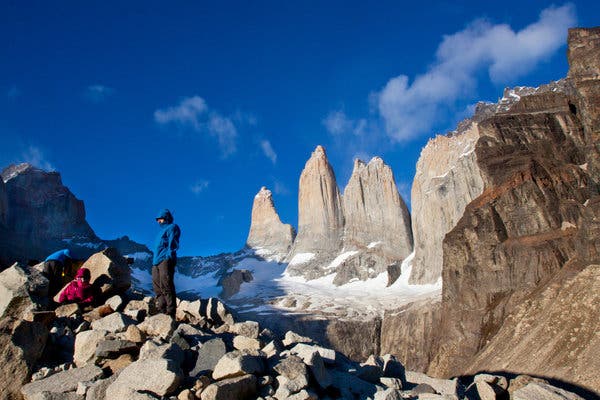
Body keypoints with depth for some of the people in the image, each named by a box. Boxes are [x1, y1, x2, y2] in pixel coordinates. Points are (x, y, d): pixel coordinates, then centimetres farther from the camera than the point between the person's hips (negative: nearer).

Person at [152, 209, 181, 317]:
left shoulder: (172, 227, 5)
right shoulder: (162, 230, 30)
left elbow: (172, 243, -6)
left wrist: (169, 256, -16)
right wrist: (155, 260, 16)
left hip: (166, 260, -9)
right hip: (156, 261, 9)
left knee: (166, 286, -16)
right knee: (157, 287, 4)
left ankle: (171, 312, -18)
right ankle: (162, 311, 6)